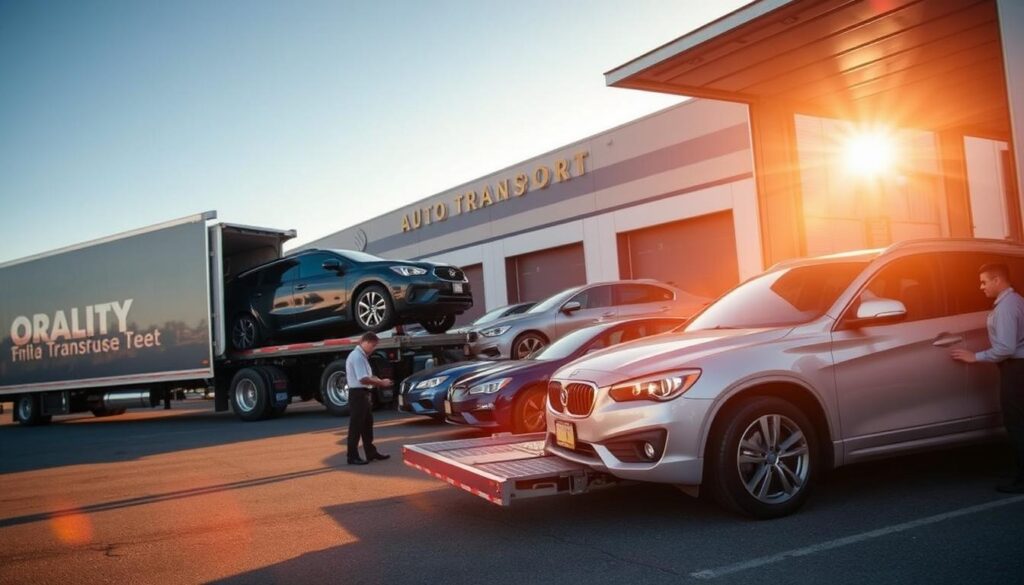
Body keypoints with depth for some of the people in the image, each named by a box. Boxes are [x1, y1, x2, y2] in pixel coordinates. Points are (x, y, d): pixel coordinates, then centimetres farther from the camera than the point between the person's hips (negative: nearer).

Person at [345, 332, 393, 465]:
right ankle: (353, 457, 3)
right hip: (358, 394, -11)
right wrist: (381, 382, -15)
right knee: (356, 427, -4)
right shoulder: (357, 356, -18)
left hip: (364, 394, 11)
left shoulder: (362, 356, 15)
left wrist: (378, 381, 3)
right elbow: (363, 379, -25)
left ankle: (371, 453, 25)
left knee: (367, 425, 16)